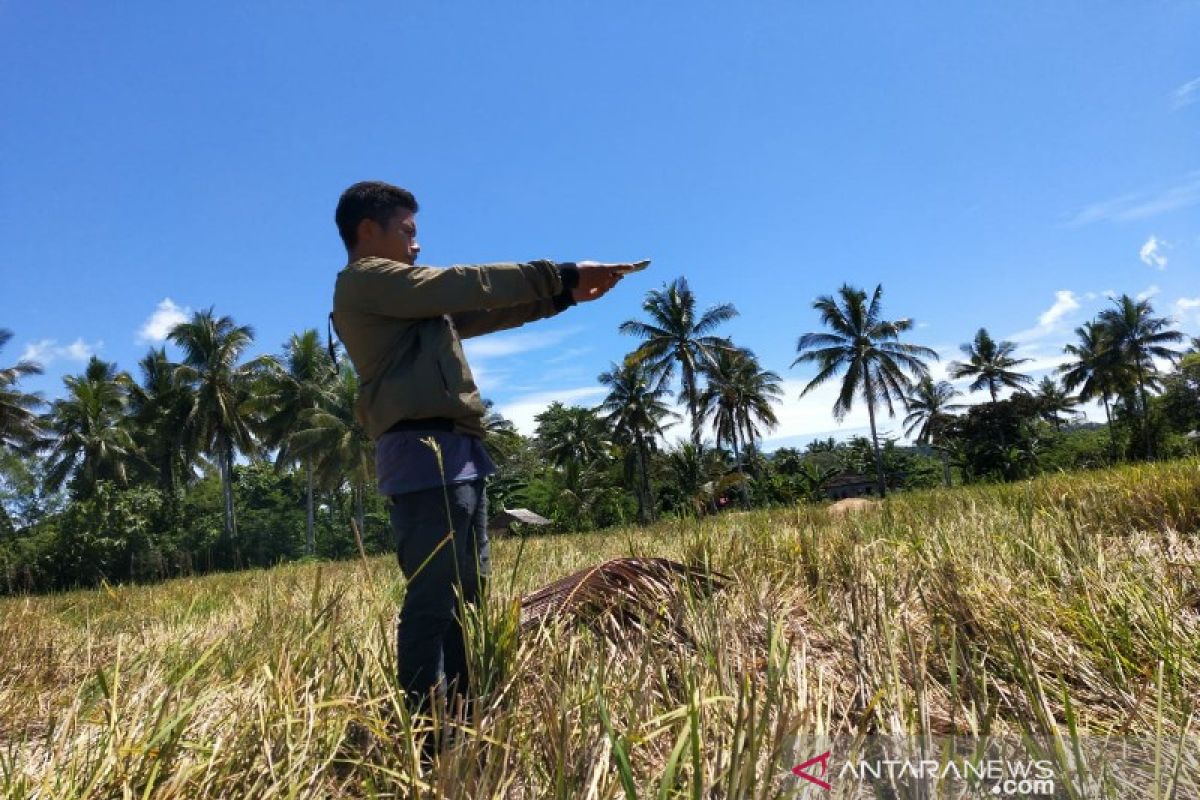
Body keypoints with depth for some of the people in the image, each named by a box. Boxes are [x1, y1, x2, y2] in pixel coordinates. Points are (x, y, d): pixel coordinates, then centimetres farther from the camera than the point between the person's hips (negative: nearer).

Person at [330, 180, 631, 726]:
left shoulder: (405, 300, 27)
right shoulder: (365, 280, -2)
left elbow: (476, 313, 24)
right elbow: (467, 285, -8)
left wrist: (566, 294, 18)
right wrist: (560, 275, -2)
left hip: (454, 454, 10)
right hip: (425, 453, -10)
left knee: (468, 593, 12)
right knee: (433, 598, -11)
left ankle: (460, 717, 19)